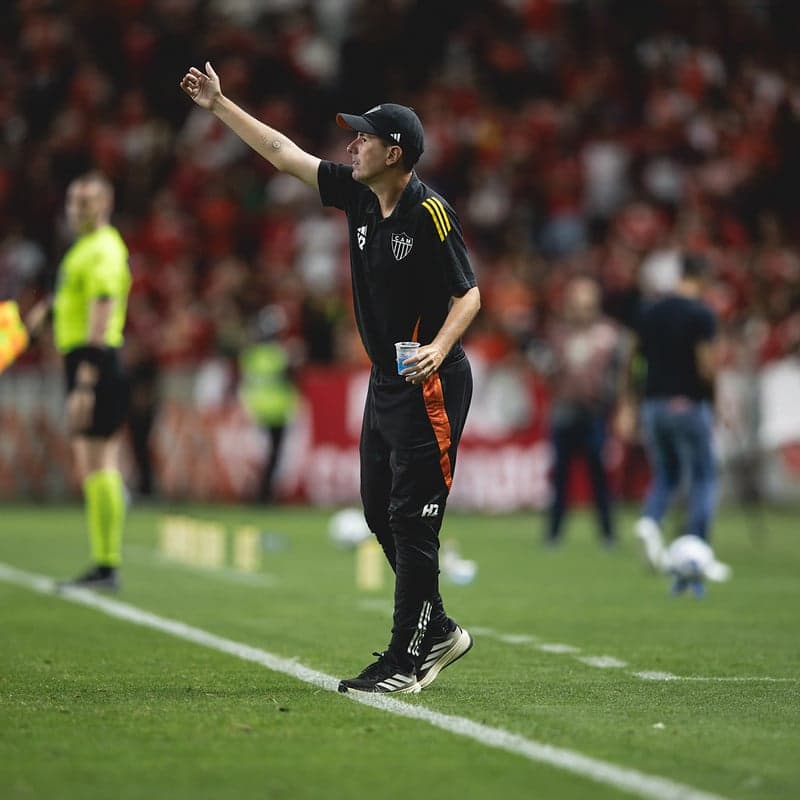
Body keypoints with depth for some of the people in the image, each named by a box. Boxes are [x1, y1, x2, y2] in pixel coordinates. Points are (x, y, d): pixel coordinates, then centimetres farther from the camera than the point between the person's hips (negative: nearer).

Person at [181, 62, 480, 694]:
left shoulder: (430, 212, -18)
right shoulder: (358, 192, 4)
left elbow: (469, 294, -15)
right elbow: (282, 152, 12)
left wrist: (438, 348, -31)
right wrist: (220, 105, 14)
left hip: (430, 383, -9)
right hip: (386, 382, 9)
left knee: (412, 518, -8)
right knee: (379, 510, 13)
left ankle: (406, 660, -2)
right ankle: (437, 631, 25)